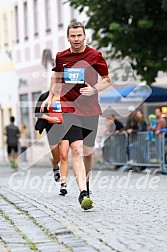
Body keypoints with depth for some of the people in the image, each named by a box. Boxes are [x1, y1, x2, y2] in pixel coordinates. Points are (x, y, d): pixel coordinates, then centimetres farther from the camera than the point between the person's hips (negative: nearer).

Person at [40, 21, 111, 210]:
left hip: (91, 110, 0)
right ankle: (83, 194, -25)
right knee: (76, 149, -17)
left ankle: (85, 183, 38)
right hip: (69, 108, 0)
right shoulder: (60, 57, 5)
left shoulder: (95, 56, -2)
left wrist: (94, 90, -14)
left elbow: (107, 80, 5)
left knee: (88, 151, 9)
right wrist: (50, 97, 13)